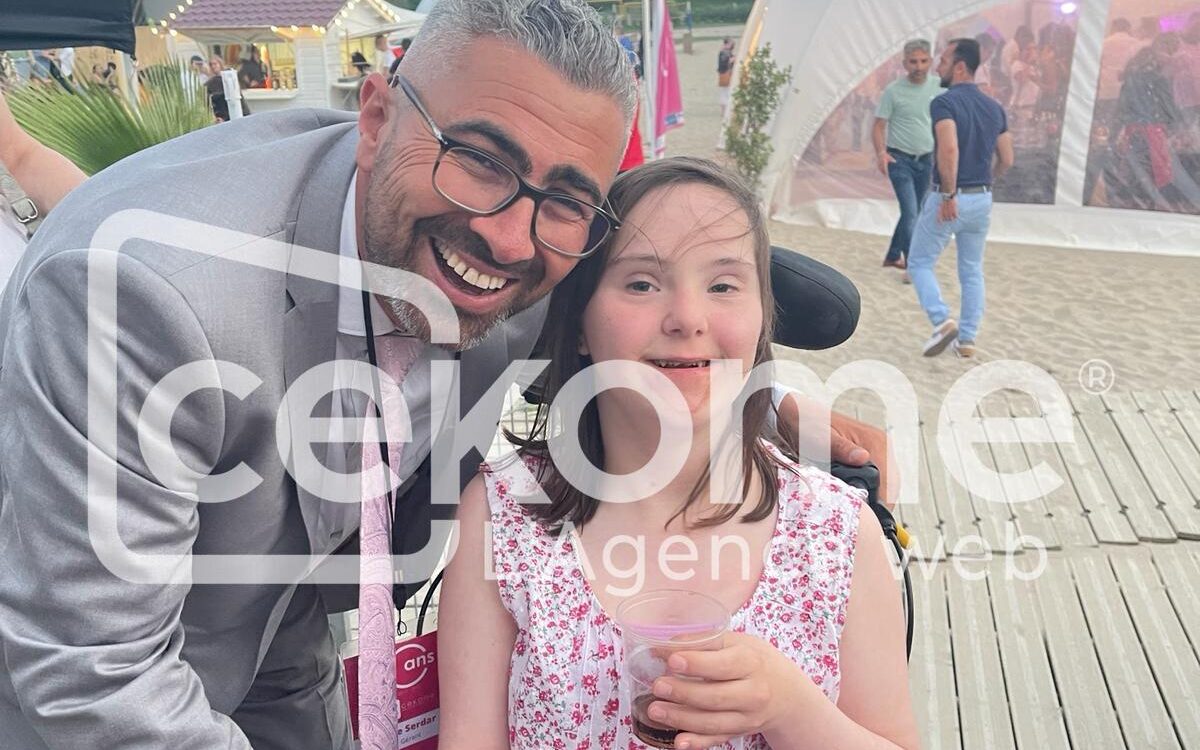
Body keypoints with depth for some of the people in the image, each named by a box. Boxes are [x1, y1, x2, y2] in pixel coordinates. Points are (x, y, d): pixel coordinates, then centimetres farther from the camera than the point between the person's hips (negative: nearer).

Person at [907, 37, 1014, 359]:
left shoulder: (944, 102, -14)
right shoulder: (994, 107, 8)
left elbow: (949, 150, -30)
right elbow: (1007, 160, 11)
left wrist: (948, 194, -24)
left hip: (949, 199, -6)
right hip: (982, 199, 7)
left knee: (920, 262, 9)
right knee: (972, 270, 15)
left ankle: (943, 321, -9)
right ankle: (967, 339, 16)